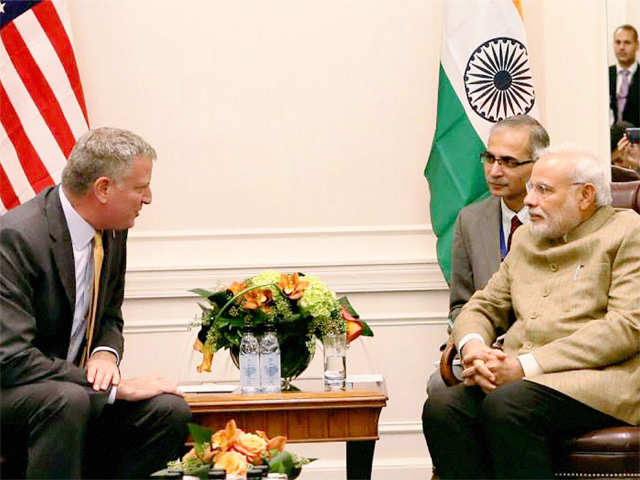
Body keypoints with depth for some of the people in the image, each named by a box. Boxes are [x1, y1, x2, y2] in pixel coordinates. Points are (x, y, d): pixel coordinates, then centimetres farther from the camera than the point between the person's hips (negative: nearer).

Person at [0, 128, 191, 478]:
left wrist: (105, 354, -10)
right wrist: (116, 387, -25)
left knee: (170, 411, -16)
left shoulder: (112, 231, 0)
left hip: (73, 385, 7)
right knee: (68, 401, -37)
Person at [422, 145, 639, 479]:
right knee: (442, 406, -24)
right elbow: (482, 308, 25)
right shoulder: (525, 239, 24)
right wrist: (473, 347, -2)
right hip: (516, 377, 6)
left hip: (597, 380, -6)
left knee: (506, 405, -34)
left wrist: (527, 365, -15)